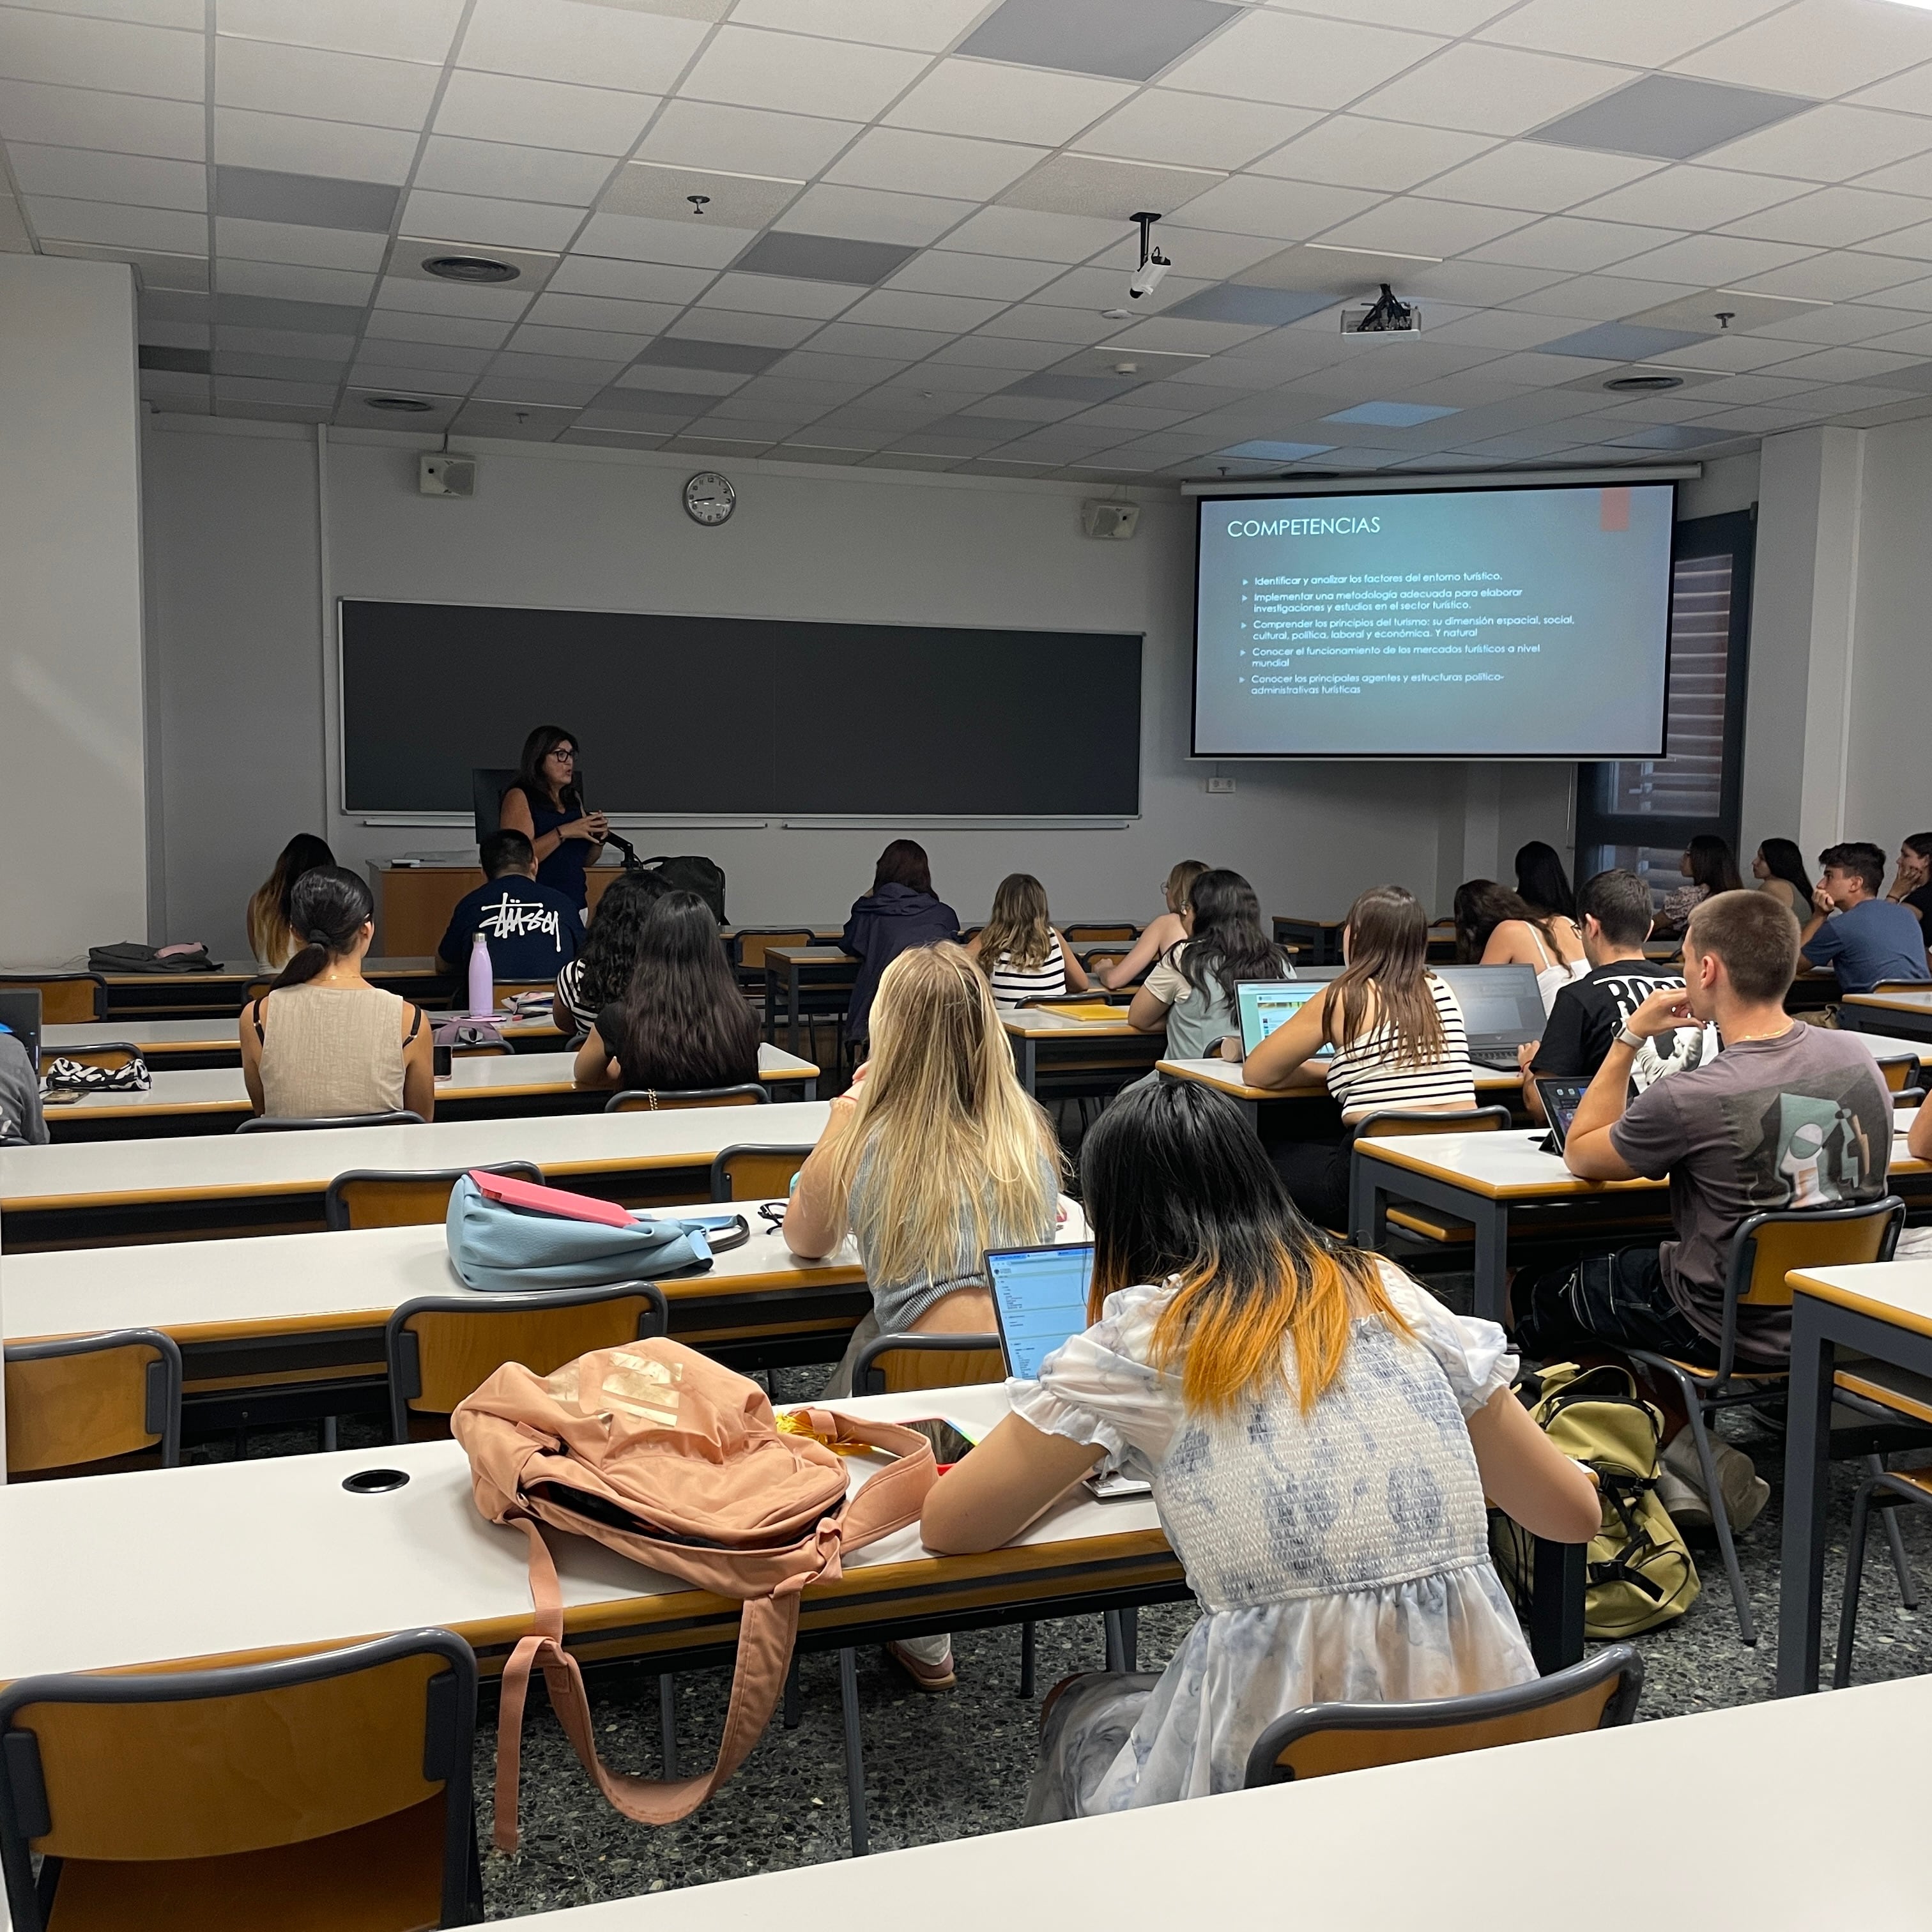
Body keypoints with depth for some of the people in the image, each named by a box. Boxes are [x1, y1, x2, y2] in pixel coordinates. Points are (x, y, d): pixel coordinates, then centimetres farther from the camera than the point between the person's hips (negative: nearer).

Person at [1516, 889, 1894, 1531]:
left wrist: (1629, 1038, -7)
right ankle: (1694, 1455, 22)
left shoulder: (1690, 1099, -28)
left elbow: (1580, 1154, -8)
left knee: (1535, 1296, 15)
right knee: (1631, 1260, 29)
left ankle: (1682, 1447, 11)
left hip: (1733, 1330, -7)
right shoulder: (1858, 1057, -8)